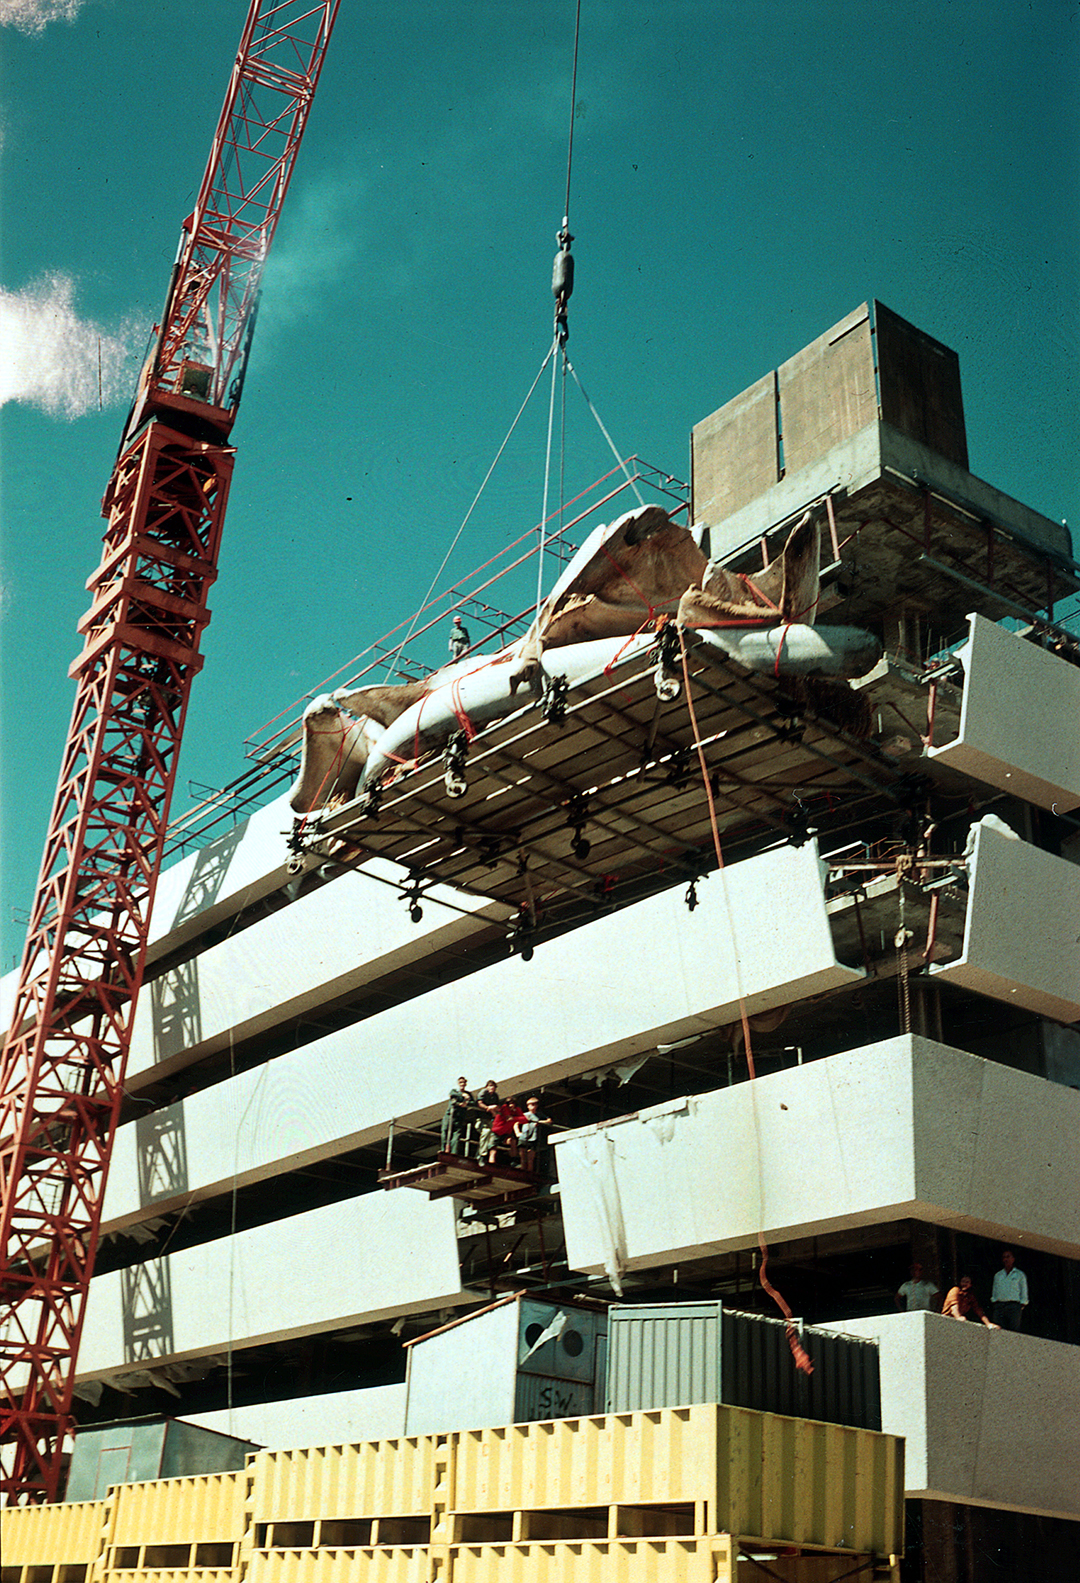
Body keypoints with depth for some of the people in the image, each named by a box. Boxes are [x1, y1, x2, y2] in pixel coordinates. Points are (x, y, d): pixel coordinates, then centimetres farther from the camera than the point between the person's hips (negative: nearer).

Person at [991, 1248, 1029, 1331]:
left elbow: (1024, 1295, 9)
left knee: (1014, 1331, -12)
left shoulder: (1020, 1275, 13)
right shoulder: (998, 1275, 21)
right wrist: (993, 1305, 6)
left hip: (1013, 1306, -3)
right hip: (999, 1306, 3)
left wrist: (1022, 1307, -2)